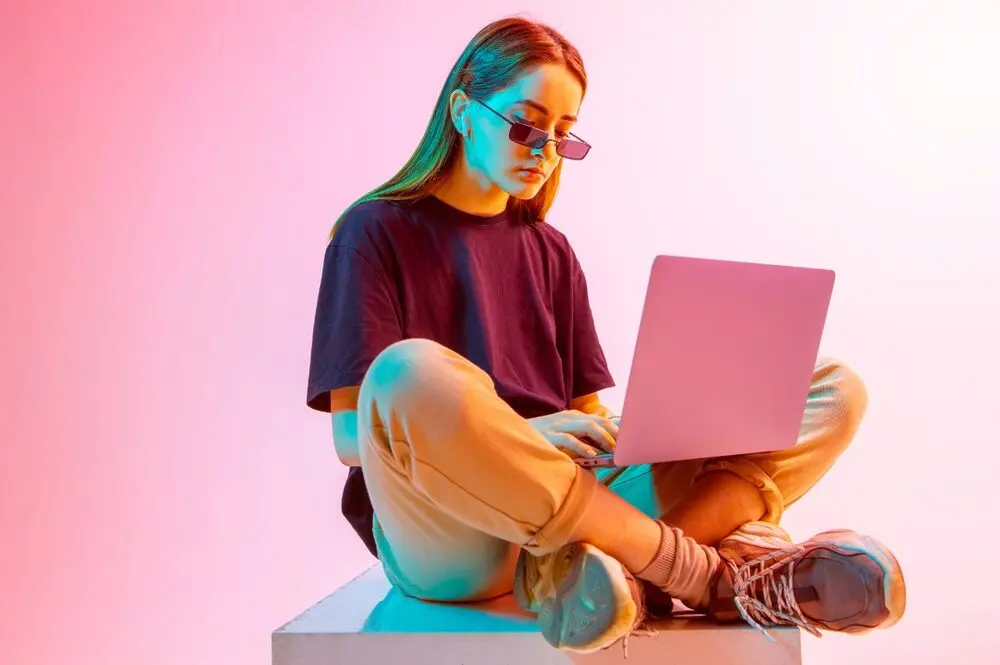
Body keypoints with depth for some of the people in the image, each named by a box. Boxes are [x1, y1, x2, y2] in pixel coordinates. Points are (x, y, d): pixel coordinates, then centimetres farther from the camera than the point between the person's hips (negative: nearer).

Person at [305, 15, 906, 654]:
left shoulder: (551, 253, 20)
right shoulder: (377, 232, 5)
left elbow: (585, 416, 16)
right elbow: (354, 433, -5)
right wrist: (518, 435, -19)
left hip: (573, 502, 5)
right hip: (444, 540, -5)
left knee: (836, 389, -5)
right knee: (410, 375, -40)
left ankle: (624, 568, -32)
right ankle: (708, 570, -26)